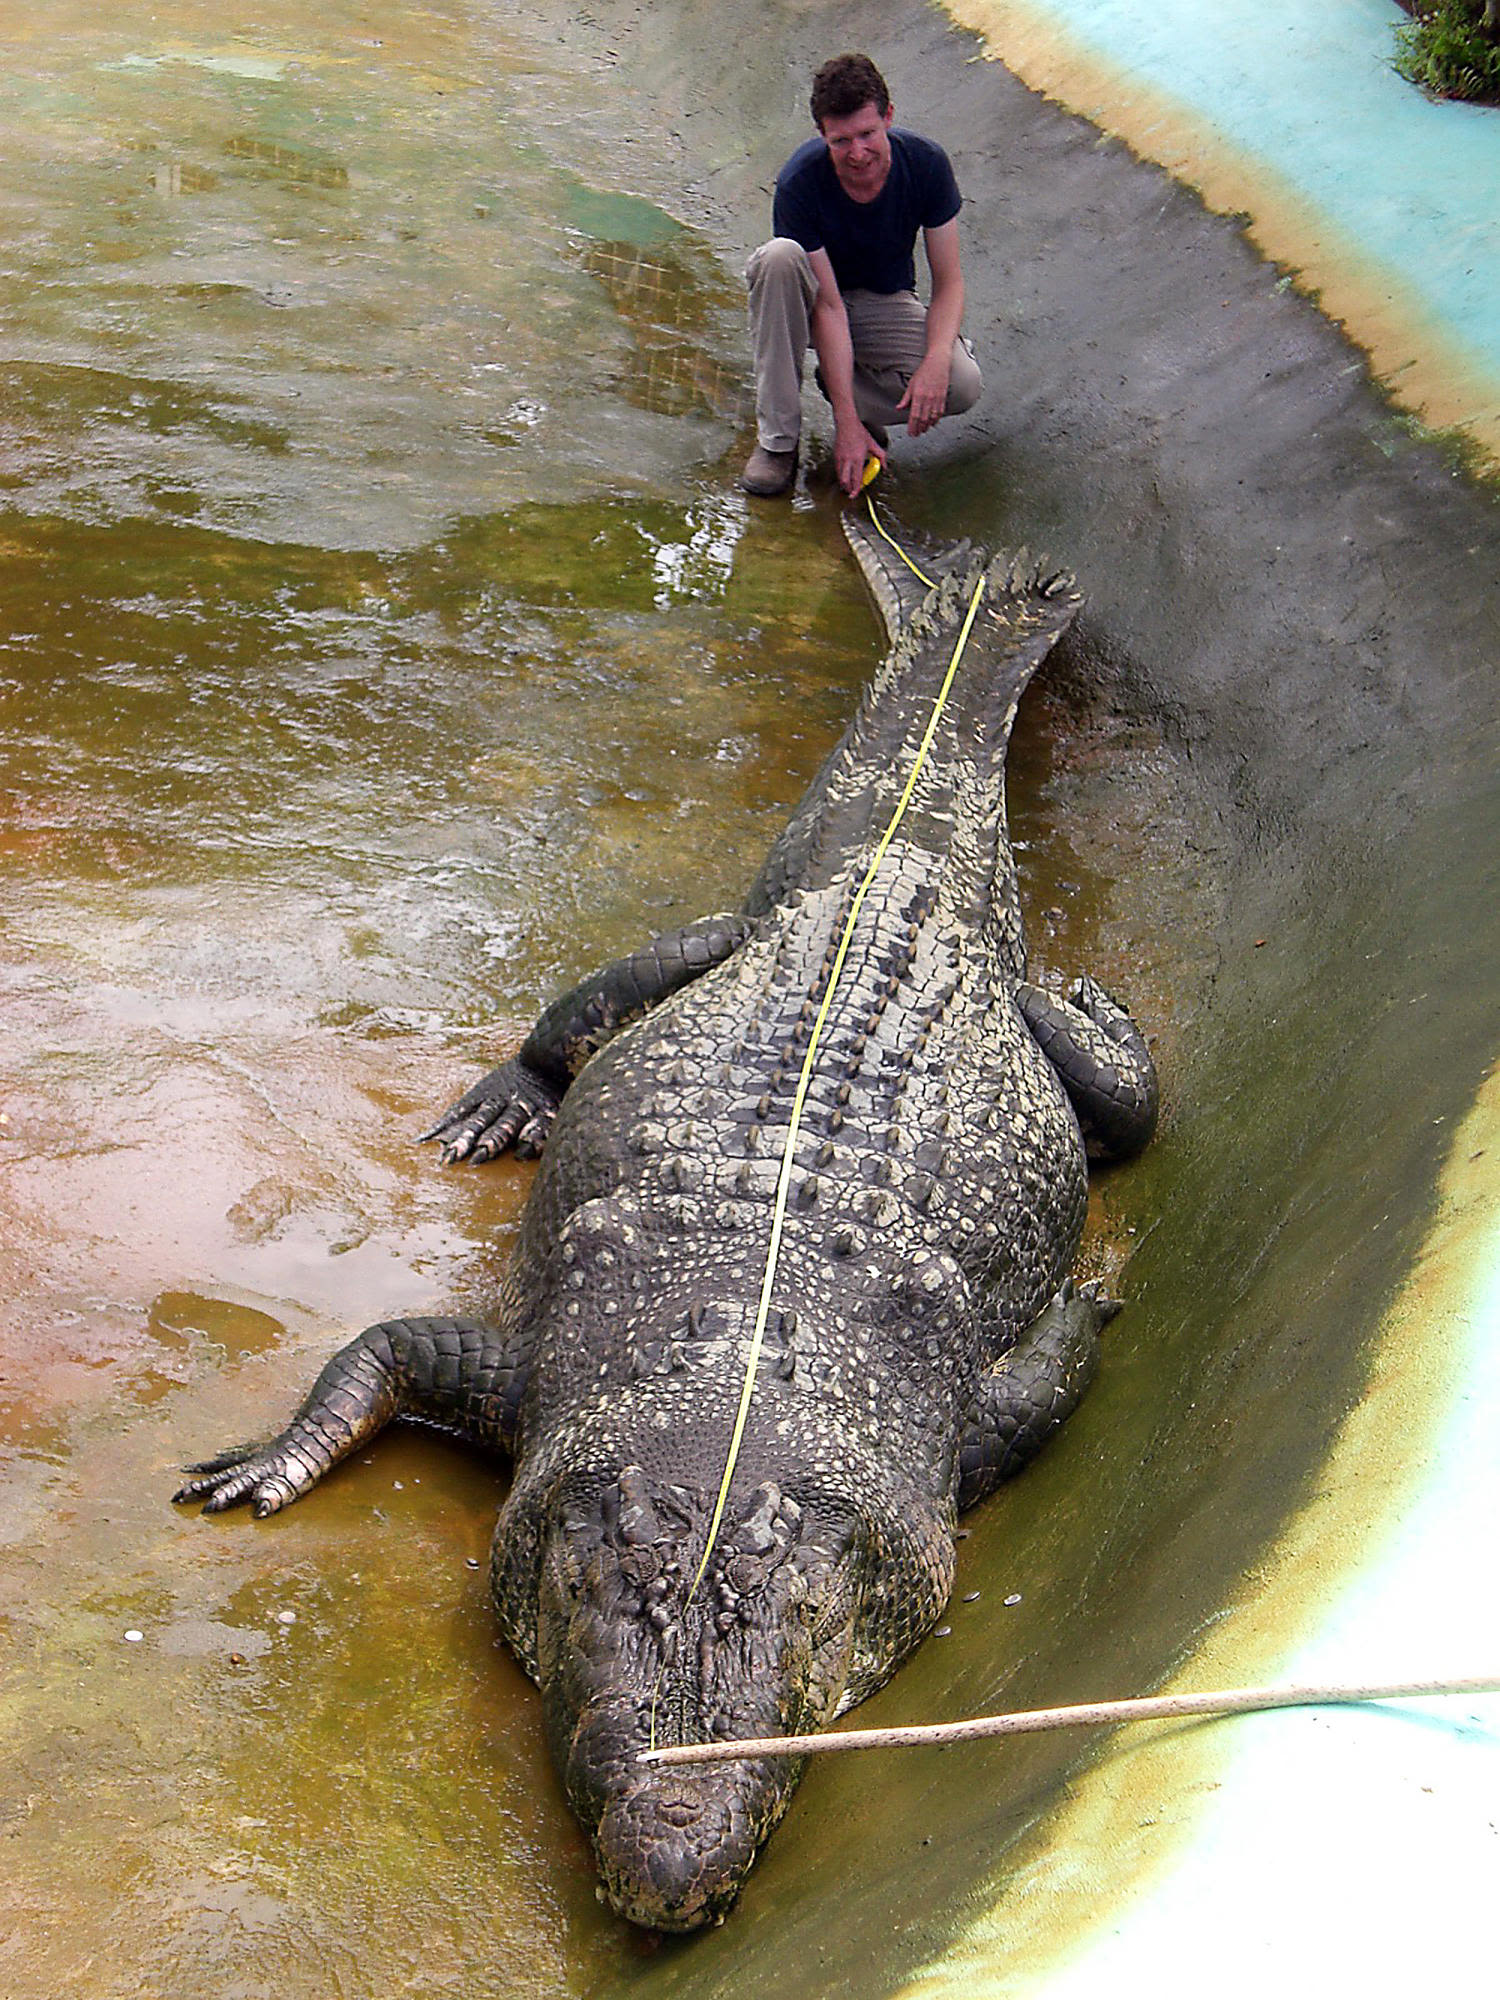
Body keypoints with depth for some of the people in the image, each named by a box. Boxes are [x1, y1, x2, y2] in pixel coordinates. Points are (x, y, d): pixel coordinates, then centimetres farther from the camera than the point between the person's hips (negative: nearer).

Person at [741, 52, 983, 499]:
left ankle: (838, 382, 2)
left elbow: (948, 281, -14)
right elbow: (829, 305, -28)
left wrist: (936, 361, -33)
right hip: (814, 302, -1)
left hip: (885, 303, 2)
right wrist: (849, 423, -32)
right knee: (779, 257, -38)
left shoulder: (926, 164, -20)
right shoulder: (799, 182, -27)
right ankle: (777, 438, -26)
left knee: (963, 384, -28)